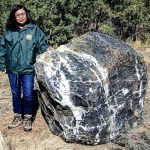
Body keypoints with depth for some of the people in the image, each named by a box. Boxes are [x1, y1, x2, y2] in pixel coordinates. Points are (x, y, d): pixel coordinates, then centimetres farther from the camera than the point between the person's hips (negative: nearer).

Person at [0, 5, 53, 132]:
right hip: (12, 68, 3)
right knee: (15, 93, 15)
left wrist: (47, 49, -23)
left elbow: (41, 44, -2)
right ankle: (18, 116, 31)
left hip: (27, 69, -3)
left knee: (28, 94, 3)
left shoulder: (34, 29, -4)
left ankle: (28, 118, 21)